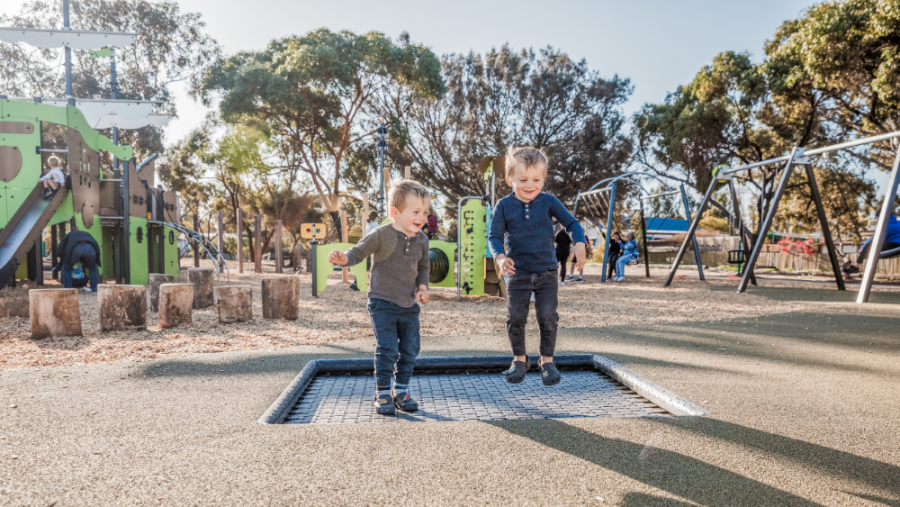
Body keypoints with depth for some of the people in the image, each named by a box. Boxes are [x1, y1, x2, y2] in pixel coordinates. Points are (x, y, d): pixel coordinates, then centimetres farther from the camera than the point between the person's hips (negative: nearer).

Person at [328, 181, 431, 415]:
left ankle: (401, 391, 26)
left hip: (409, 306, 5)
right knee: (387, 349, -8)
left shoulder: (421, 240, 3)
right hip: (383, 303, -5)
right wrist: (343, 258, -28)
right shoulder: (381, 235, -13)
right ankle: (382, 394, 8)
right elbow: (359, 252, -7)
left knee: (410, 350, 9)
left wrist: (423, 287, 2)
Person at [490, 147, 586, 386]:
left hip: (546, 272, 0)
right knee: (515, 317, 0)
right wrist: (500, 257, -25)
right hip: (518, 274, 0)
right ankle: (520, 358, 22)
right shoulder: (504, 206, -4)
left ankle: (547, 359, 18)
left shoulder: (548, 202, -2)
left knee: (548, 316, -3)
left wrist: (579, 243, -15)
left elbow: (571, 223, 4)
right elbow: (494, 236, -6)